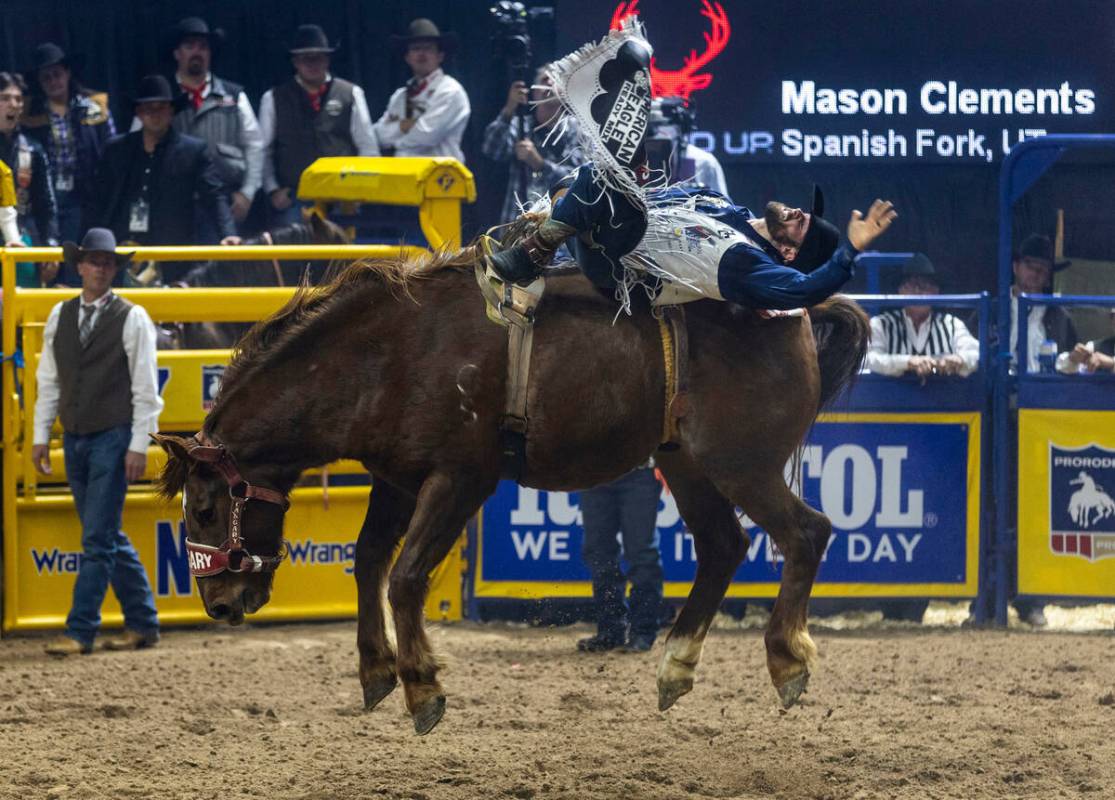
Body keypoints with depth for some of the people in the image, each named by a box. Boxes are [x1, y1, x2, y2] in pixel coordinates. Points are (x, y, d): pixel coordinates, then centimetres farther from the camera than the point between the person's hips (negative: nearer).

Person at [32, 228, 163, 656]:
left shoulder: (132, 319, -5)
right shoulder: (60, 316, 9)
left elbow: (145, 388, -6)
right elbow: (48, 380, 13)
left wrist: (139, 445, -11)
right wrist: (40, 436, 9)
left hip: (113, 439, -6)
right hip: (74, 439, 6)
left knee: (98, 537, -8)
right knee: (109, 538, 11)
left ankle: (80, 631, -7)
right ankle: (142, 623, 19)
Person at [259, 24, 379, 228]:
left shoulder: (351, 94, 8)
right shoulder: (274, 99, 9)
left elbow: (368, 147, 9)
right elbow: (263, 151, 11)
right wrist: (273, 190, 1)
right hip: (292, 199, 0)